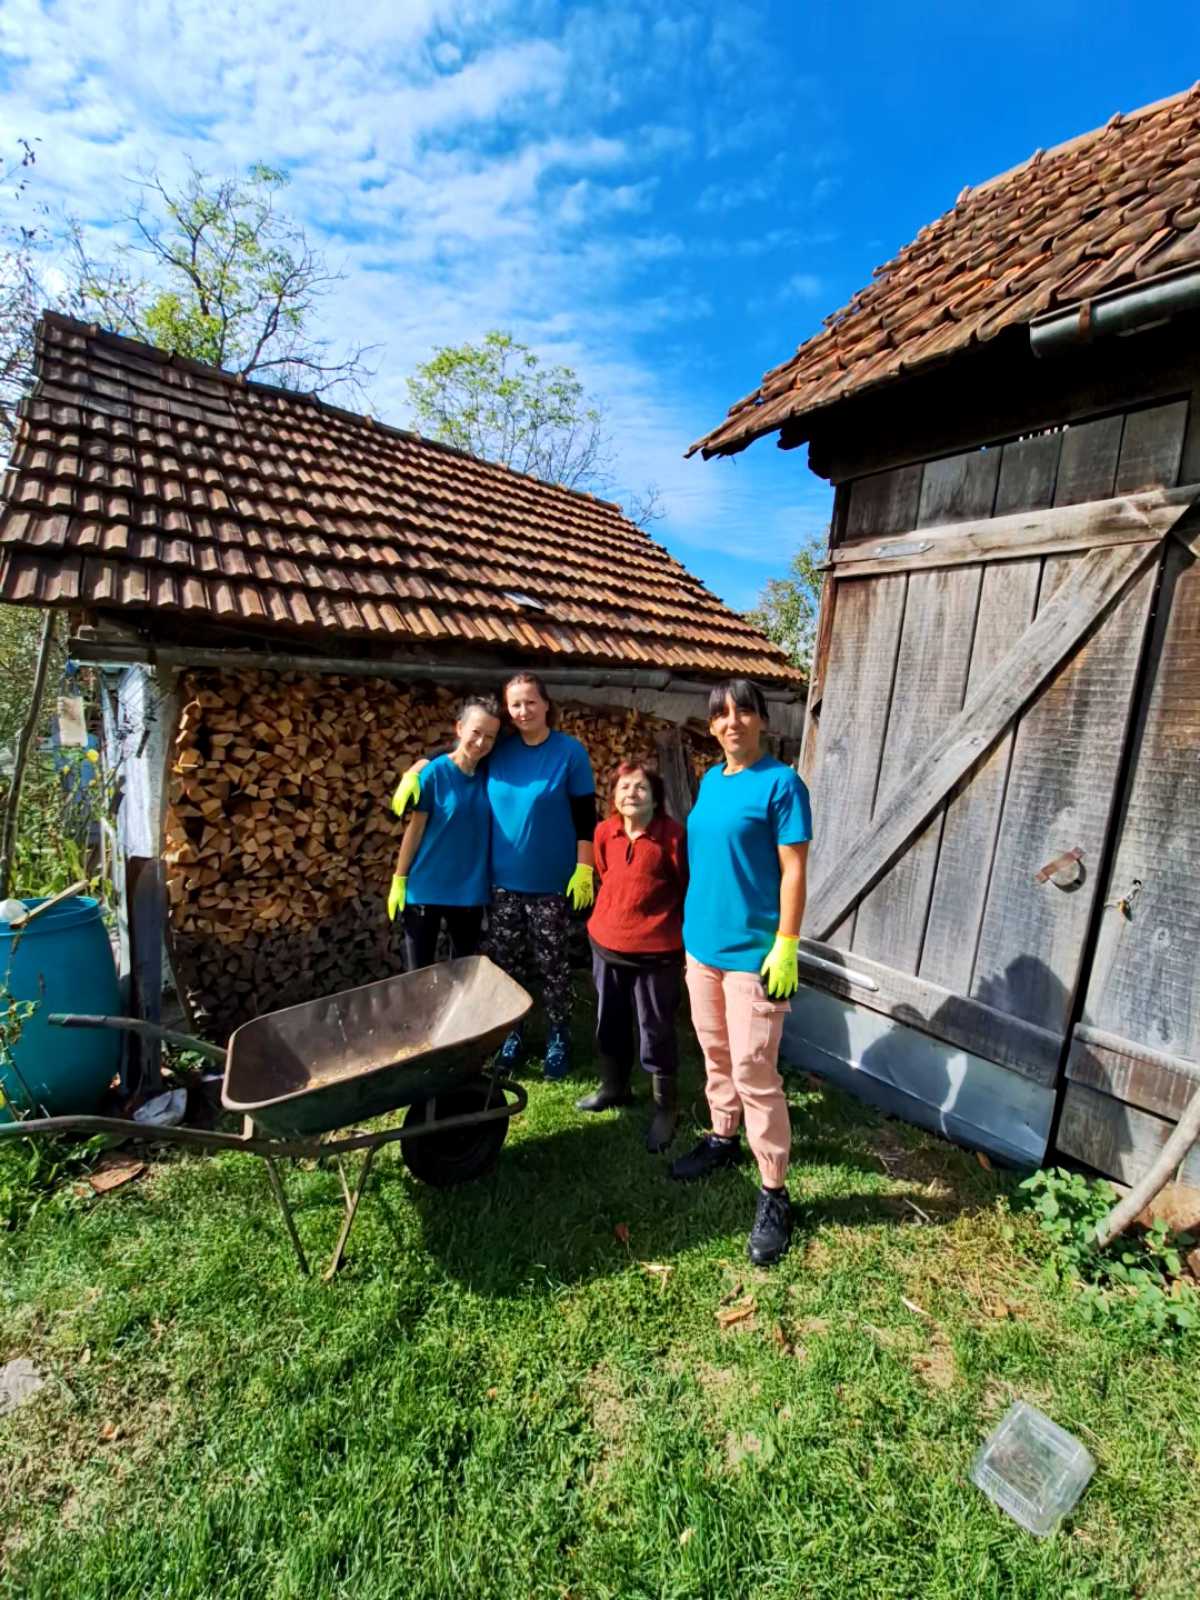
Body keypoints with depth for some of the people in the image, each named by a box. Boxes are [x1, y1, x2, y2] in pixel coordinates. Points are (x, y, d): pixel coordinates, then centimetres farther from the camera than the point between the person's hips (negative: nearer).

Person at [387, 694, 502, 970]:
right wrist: (399, 880, -5)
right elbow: (415, 828, -7)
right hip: (426, 889, -3)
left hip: (470, 892, 4)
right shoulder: (435, 773, -11)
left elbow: (491, 832, 7)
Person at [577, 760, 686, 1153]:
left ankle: (665, 1109, 27)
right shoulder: (604, 832, -1)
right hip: (606, 943, 5)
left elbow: (690, 889, -8)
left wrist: (687, 939, -3)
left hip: (657, 951, -5)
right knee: (609, 1023, 21)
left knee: (655, 1031, 7)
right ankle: (613, 1087, 44)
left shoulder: (673, 834, -16)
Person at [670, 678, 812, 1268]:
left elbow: (794, 870, -13)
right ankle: (722, 1139, 41)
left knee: (754, 1071, 0)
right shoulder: (709, 781, 8)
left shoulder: (781, 783, -12)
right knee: (715, 1052, 20)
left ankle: (774, 1194, 16)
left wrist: (786, 946, -16)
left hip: (754, 951, -7)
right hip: (701, 942, 7)